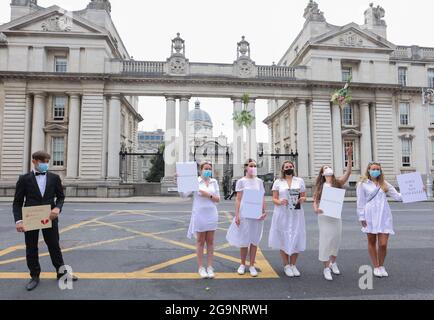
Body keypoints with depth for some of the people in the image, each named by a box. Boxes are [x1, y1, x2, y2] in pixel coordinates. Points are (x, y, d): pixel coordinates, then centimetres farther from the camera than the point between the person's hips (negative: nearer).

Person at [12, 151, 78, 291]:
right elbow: (17, 202, -3)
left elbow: (60, 196, 6)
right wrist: (18, 220, -14)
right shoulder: (24, 179, -3)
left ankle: (61, 272, 26)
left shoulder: (54, 177, 0)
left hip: (50, 218, 1)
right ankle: (35, 276, 27)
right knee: (31, 249, 11)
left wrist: (58, 208, -14)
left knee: (54, 246, 11)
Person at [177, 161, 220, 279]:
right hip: (199, 214, -3)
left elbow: (218, 199, 4)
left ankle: (210, 267, 18)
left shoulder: (214, 182, 5)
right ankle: (201, 268, 17)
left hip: (211, 215, 3)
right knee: (200, 241, 7)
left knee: (210, 241, 9)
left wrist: (208, 195, -13)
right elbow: (184, 195, -13)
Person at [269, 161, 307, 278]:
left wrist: (302, 199, -12)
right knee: (283, 239, 3)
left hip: (296, 214, 2)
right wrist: (280, 202, -19)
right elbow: (274, 199, 2)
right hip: (282, 214, -1)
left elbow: (304, 196, 11)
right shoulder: (278, 182, 4)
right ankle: (286, 266, 17)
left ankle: (293, 265, 20)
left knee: (296, 239, 3)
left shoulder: (300, 181, 9)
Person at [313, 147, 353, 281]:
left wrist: (349, 157, -19)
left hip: (336, 215, 2)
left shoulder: (338, 183, 4)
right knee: (326, 240, -1)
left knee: (336, 239, 12)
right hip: (324, 216, -2)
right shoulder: (320, 186, 3)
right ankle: (326, 268, 10)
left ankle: (333, 263, 35)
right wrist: (316, 209, -19)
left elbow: (348, 172, -9)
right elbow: (315, 201, 3)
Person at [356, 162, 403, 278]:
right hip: (370, 217, -2)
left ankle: (381, 266, 23)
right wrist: (362, 218, -3)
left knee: (383, 244, -2)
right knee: (372, 243, 9)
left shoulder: (384, 184, 12)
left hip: (384, 216, 2)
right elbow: (360, 202, 0)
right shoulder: (363, 184, 1)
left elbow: (397, 196, 7)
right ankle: (376, 267, 25)